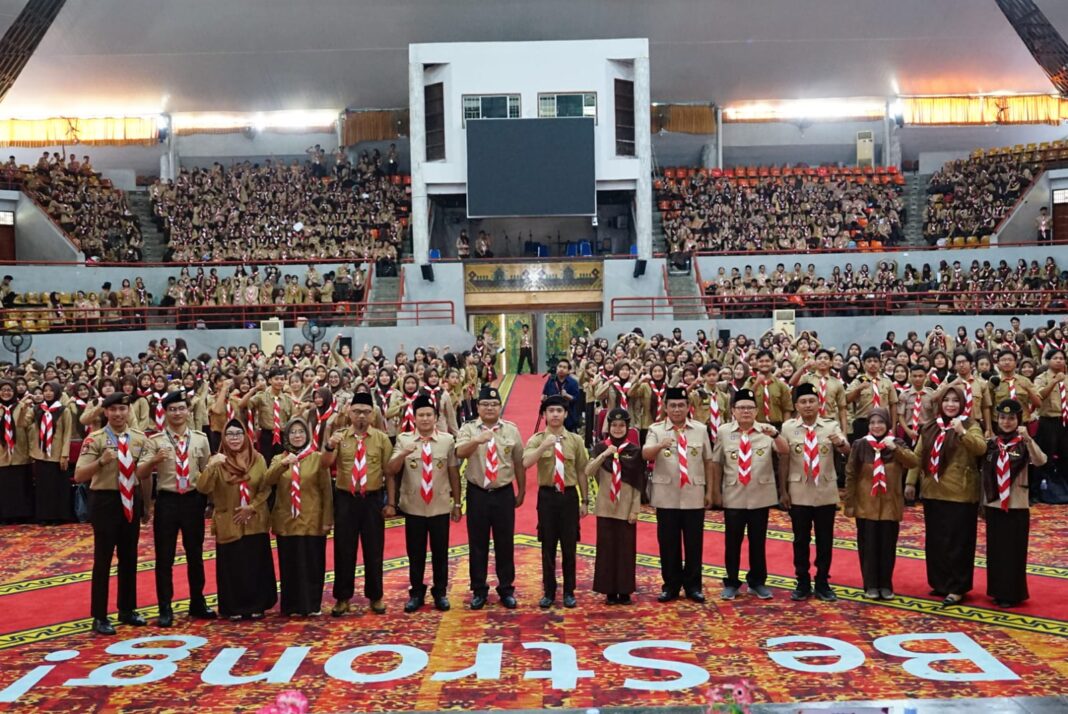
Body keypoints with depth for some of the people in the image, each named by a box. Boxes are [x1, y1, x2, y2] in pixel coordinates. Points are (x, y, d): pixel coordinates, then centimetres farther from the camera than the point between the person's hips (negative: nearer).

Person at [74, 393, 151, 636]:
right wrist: (101, 461, -32)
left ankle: (127, 609, 27)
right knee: (103, 559, 0)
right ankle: (100, 617, 9)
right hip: (105, 501, -5)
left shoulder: (139, 438, 4)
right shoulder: (95, 439, -11)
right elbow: (79, 476, -17)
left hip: (132, 500, 5)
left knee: (129, 557, 14)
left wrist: (147, 503, 12)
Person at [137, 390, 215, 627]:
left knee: (195, 554, 12)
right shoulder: (155, 441, -1)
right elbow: (141, 474, -9)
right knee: (164, 557, 2)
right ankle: (165, 609, 11)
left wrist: (206, 500, 8)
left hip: (193, 500, 2)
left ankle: (197, 603, 25)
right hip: (167, 501, -2)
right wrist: (154, 460, -28)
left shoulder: (201, 439, 5)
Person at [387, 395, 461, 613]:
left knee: (440, 552, 8)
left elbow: (454, 472, 5)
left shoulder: (447, 440, 0)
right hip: (413, 508, 0)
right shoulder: (404, 439, -1)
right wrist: (404, 453, -26)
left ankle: (440, 593, 22)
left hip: (440, 507, 0)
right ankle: (416, 593, 23)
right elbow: (390, 470, -8)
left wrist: (457, 503, 6)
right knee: (415, 553, 9)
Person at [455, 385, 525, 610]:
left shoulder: (512, 430, 3)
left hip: (504, 494, 1)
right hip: (477, 494, -1)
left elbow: (519, 463, 9)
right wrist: (478, 440, -40)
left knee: (505, 543, 7)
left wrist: (521, 492, 11)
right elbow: (460, 453, -22)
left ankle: (506, 589, 20)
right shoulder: (468, 429, -2)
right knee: (477, 543, 7)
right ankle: (478, 590, 19)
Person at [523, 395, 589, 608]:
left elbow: (582, 472, 6)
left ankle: (569, 592, 19)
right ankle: (549, 592, 18)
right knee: (548, 546, 7)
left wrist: (585, 501, 6)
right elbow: (526, 463, -19)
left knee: (569, 546, 7)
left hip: (569, 496, 1)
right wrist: (544, 446, -31)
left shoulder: (576, 440, 3)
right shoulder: (536, 439, -2)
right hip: (547, 496, -1)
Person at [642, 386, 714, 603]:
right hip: (666, 496, -1)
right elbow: (645, 455, -16)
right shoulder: (656, 429, 0)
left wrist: (710, 490, 10)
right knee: (668, 543, 6)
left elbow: (708, 461, 11)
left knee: (694, 542, 7)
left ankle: (693, 586, 19)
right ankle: (671, 586, 18)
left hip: (694, 495, 1)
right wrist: (660, 445, -36)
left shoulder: (701, 429, 6)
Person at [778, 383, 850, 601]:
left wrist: (840, 443, -40)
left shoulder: (831, 426, -2)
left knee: (825, 539, 8)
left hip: (826, 491, 1)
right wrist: (783, 491, -1)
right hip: (799, 492, 0)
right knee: (801, 539, 7)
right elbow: (783, 461, 0)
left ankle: (822, 583, 20)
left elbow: (847, 451, -17)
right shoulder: (788, 427, -3)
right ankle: (803, 583, 18)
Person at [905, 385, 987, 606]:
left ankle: (957, 588, 5)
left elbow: (981, 448, -22)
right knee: (934, 540, 12)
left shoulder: (970, 425, -4)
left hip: (959, 494, -6)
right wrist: (911, 482, 6)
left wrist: (962, 432, -35)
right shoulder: (929, 427, 11)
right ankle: (939, 583, 24)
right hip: (933, 492, 6)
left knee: (957, 541, -2)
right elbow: (918, 455, 12)